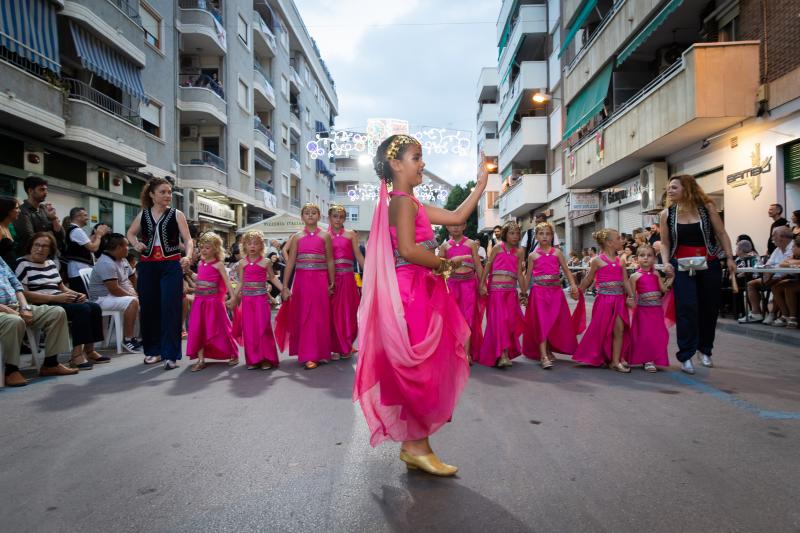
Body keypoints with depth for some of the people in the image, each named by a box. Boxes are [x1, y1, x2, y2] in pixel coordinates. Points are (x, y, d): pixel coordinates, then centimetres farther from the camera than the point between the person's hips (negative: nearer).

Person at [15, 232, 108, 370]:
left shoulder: (51, 263, 19)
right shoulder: (22, 264, -5)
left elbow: (62, 287, 22)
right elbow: (23, 294, -17)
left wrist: (77, 294, 0)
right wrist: (56, 297, -22)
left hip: (60, 302, 8)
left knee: (94, 307, -11)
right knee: (82, 309, -27)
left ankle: (89, 350, -6)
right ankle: (76, 355, -28)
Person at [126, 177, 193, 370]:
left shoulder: (176, 215, 0)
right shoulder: (143, 215, 8)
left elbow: (188, 240, -7)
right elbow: (130, 233, 25)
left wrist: (188, 256, -28)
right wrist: (136, 244, 3)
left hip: (171, 265, -3)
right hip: (147, 266, 3)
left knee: (170, 308, -9)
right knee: (149, 308, 7)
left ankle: (170, 354, -4)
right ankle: (153, 350, 22)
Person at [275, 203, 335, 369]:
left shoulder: (325, 236, 5)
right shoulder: (297, 237, 8)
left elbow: (330, 261, 5)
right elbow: (290, 262, 5)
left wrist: (331, 283, 3)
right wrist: (285, 286, 1)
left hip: (320, 280, -1)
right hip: (301, 280, 2)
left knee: (318, 316, -1)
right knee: (302, 316, 6)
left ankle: (314, 355, 5)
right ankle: (306, 353, 18)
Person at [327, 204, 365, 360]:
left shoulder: (351, 234, 7)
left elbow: (359, 256, 3)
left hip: (347, 277, 0)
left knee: (348, 311, 4)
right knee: (333, 313, 1)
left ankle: (346, 347, 18)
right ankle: (335, 348, 12)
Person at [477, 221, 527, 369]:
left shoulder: (519, 251, 11)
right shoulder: (497, 248, 5)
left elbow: (519, 274, 9)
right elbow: (487, 267, 2)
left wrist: (523, 292, 4)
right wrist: (481, 285, -8)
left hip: (511, 291, 3)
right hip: (495, 289, -3)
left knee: (510, 320, 1)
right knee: (498, 319, -8)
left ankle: (506, 352, 14)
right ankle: (502, 354, -9)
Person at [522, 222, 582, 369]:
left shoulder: (557, 252, 6)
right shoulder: (533, 255, 4)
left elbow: (566, 271, 5)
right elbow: (528, 276, 10)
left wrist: (573, 286, -8)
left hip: (555, 291, 2)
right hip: (539, 291, -2)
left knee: (555, 322, 8)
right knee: (541, 322, -7)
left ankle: (548, 350, 27)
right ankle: (543, 356, -8)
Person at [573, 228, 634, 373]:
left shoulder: (620, 261, 7)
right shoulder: (598, 261, -6)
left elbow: (625, 281, 8)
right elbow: (588, 280, 4)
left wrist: (630, 297, -2)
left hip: (619, 300, 4)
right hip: (604, 299, -4)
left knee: (619, 330, 0)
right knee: (602, 330, 4)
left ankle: (616, 360, 6)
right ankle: (600, 358, 21)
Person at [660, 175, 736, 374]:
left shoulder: (706, 207, -2)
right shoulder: (667, 214, -1)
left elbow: (721, 234, 3)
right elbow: (665, 243, 4)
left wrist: (730, 258, -3)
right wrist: (666, 263, -11)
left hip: (710, 265, 1)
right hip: (682, 267, -1)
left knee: (709, 308, 9)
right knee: (686, 309, -10)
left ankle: (705, 350, 27)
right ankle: (685, 356, -5)